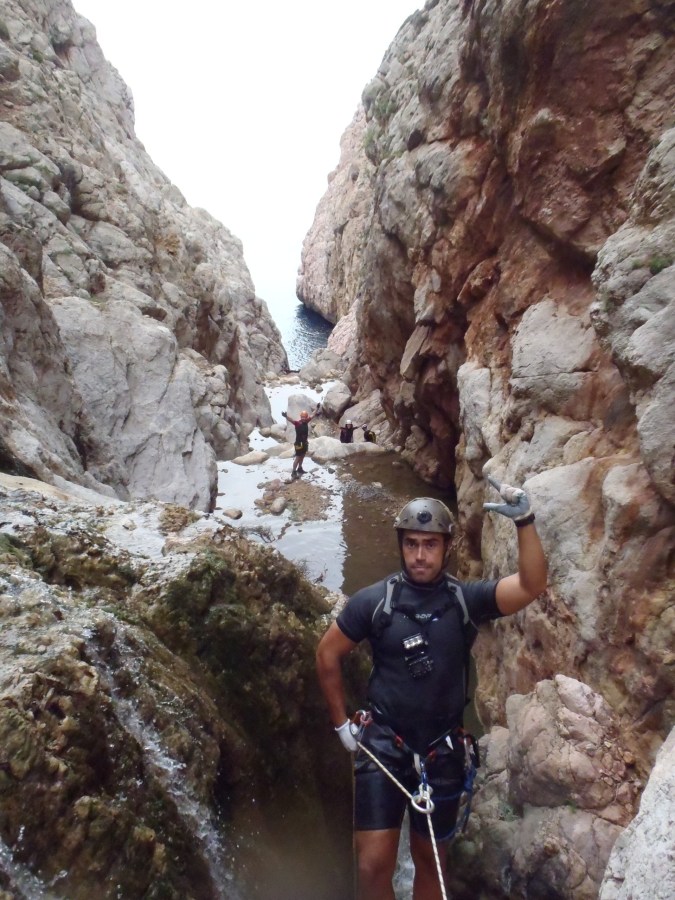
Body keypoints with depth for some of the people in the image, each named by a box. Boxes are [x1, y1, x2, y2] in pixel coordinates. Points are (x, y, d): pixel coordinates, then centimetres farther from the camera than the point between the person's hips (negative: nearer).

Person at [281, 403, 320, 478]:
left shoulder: (306, 421, -2)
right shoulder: (297, 422, -20)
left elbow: (313, 416, 11)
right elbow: (291, 420, -39)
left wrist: (317, 408, 14)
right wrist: (286, 417, -59)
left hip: (305, 442, 7)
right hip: (299, 443, -7)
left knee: (302, 456, 21)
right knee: (297, 457, -6)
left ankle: (299, 468, 38)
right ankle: (293, 472, -2)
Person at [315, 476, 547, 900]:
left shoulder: (466, 599, -9)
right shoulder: (373, 601, -9)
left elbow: (532, 586, -24)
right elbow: (328, 655, 2)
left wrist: (525, 522, -36)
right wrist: (341, 722, 4)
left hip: (443, 751, 1)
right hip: (383, 745, -1)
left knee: (430, 859, 18)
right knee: (374, 864, -3)